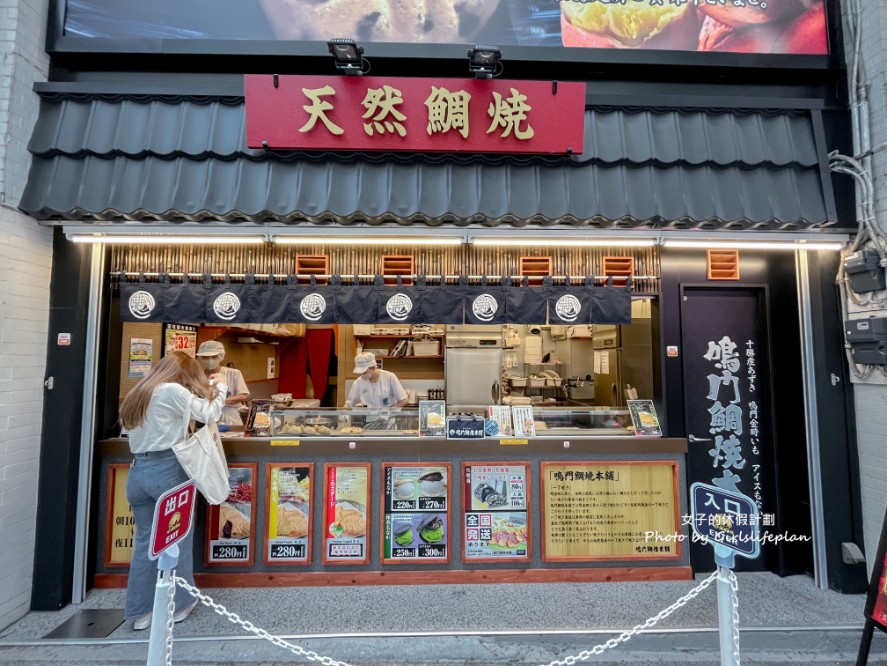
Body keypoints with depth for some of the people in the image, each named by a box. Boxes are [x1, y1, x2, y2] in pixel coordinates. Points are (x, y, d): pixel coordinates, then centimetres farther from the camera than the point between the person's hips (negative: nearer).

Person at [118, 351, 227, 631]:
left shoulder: (140, 393, 15)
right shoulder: (173, 391, -10)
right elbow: (209, 414, -9)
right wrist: (220, 389, 7)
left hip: (137, 471, 7)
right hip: (168, 469, -7)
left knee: (145, 540, 14)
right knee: (179, 537, 8)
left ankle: (139, 611, 19)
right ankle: (179, 604, 20)